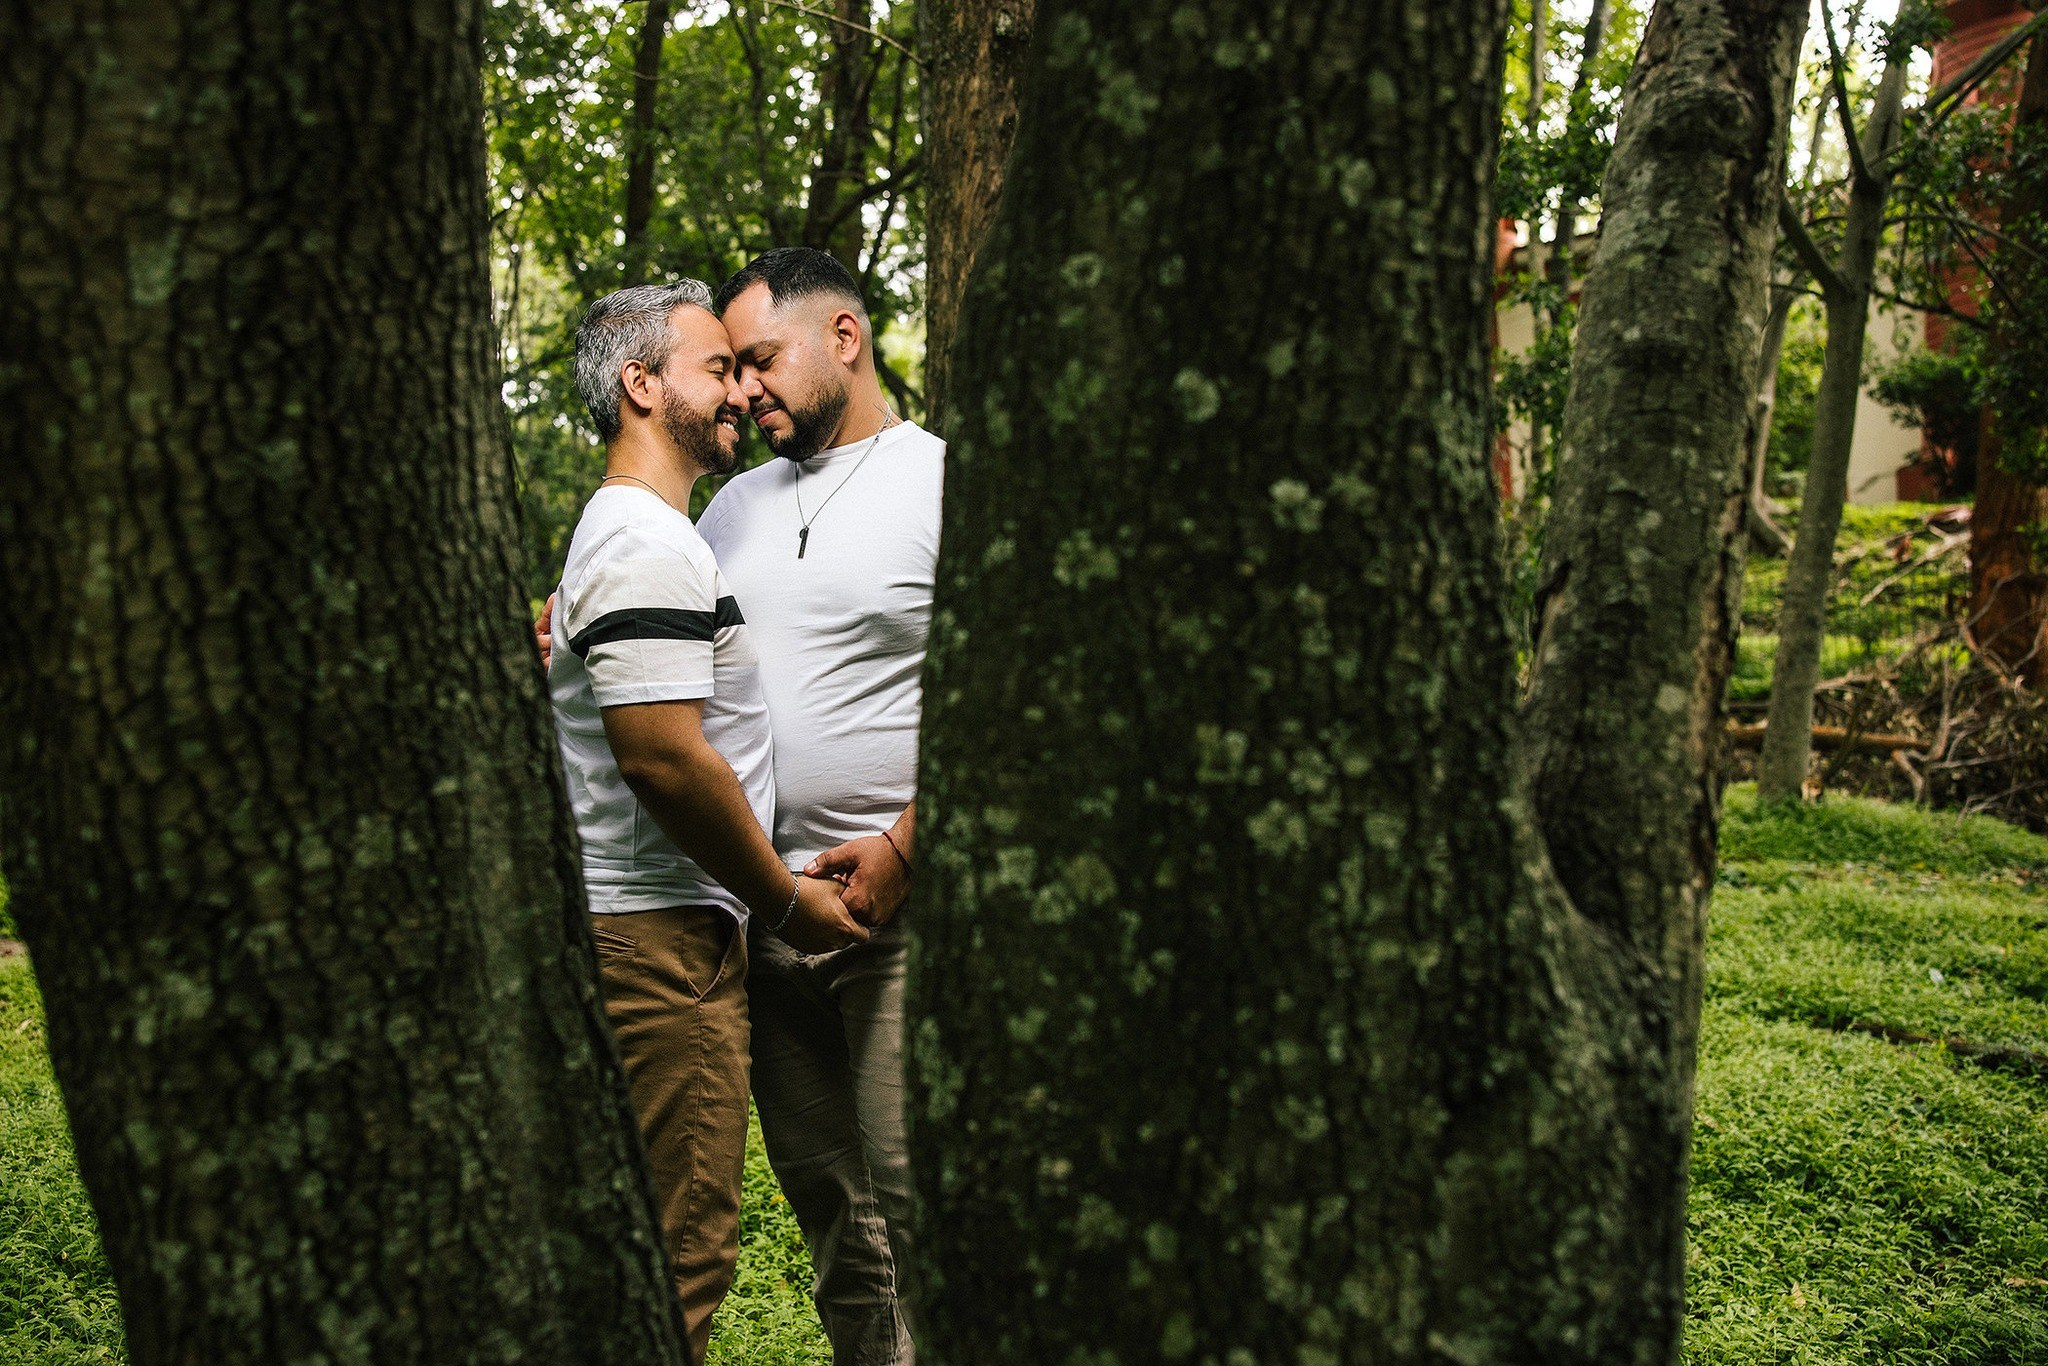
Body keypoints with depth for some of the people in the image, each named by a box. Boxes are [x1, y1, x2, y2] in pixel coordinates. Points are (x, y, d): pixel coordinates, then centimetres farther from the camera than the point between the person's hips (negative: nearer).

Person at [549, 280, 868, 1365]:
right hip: (661, 941, -11)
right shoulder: (648, 544, -14)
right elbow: (665, 758, -23)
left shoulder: (625, 533, 20)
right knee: (677, 1260, -5)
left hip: (661, 930, 11)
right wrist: (786, 900, -11)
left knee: (671, 1245, 16)